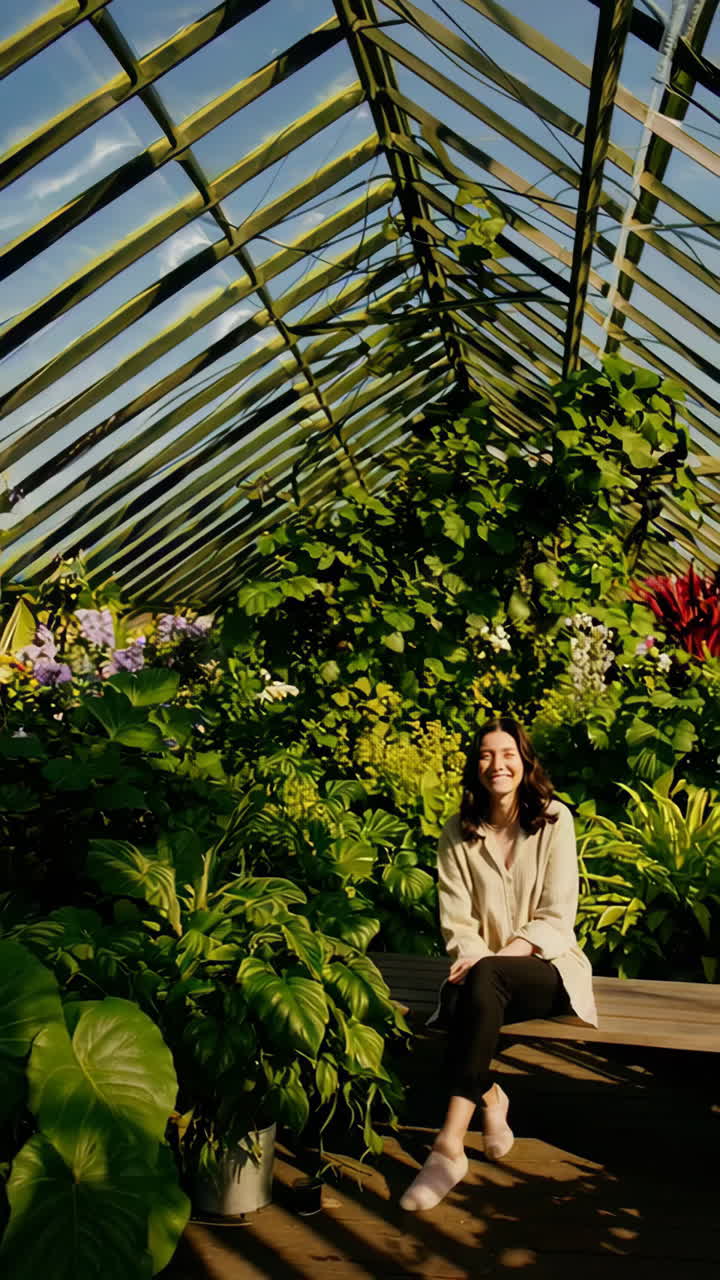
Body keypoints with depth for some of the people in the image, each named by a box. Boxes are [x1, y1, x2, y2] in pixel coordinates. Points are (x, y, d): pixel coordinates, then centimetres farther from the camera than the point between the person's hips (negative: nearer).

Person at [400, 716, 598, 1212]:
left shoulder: (555, 820, -2)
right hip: (485, 973, 2)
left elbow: (556, 915, -8)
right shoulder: (458, 833, 5)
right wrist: (475, 958, -21)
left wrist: (496, 958, -20)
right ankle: (490, 1097, -6)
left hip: (546, 967, -2)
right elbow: (456, 921, 0)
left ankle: (450, 1144, -34)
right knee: (477, 992, -34)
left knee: (485, 978, -34)